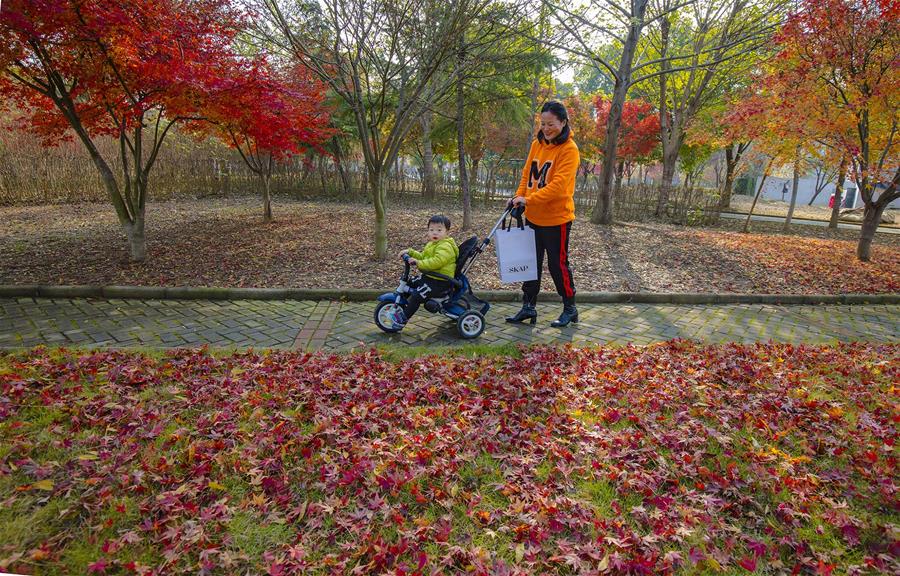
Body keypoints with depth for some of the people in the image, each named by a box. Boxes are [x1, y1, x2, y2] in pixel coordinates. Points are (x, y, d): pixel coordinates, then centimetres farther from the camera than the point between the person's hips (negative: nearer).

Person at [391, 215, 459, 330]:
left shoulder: (446, 246, -19)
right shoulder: (431, 244, 17)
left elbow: (437, 261, -33)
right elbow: (422, 256, 28)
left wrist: (419, 263, -34)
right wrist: (410, 252, 15)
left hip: (440, 281, -11)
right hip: (428, 276, 11)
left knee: (416, 296, -20)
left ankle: (402, 319, -9)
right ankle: (401, 308, 29)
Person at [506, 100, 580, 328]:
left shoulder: (569, 149, -14)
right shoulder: (537, 144, 7)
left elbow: (558, 185, -23)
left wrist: (529, 199, -27)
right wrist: (519, 197, -2)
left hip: (556, 218, -7)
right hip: (533, 217, 7)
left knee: (557, 264, 4)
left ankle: (570, 309, 21)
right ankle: (528, 307, 24)